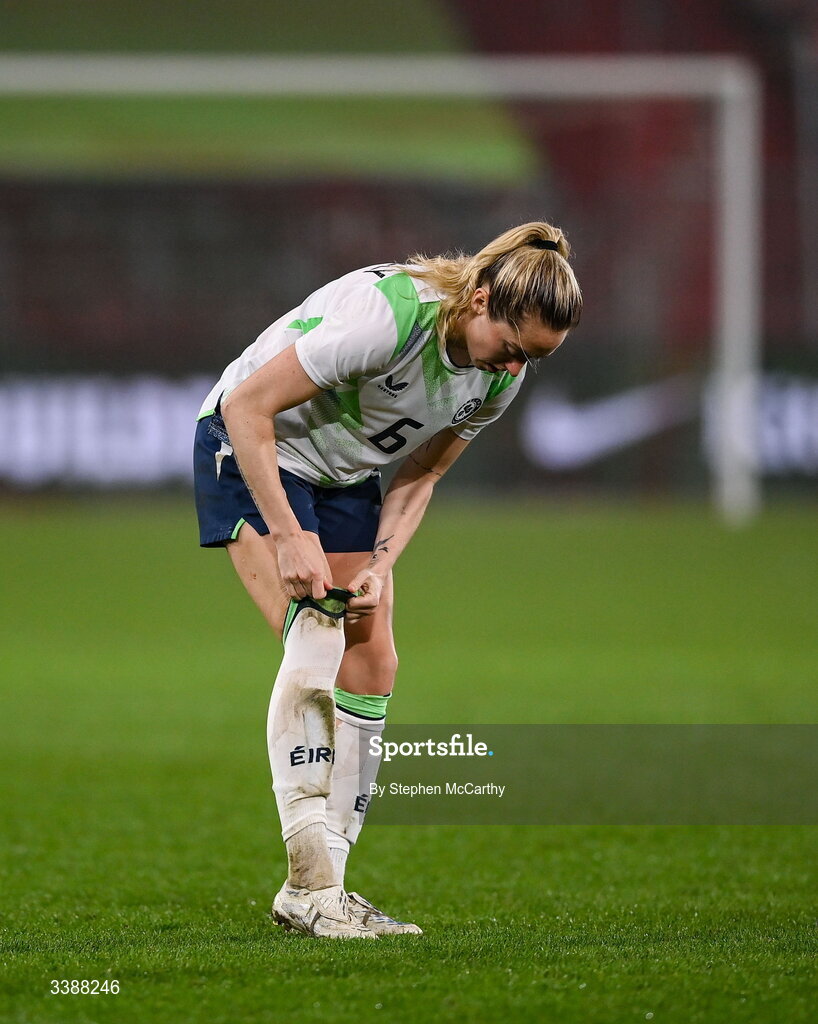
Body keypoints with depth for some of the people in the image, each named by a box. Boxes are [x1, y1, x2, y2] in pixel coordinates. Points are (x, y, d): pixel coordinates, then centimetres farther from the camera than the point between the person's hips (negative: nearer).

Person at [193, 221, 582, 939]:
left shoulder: (503, 375, -11)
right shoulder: (388, 311, -34)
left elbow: (418, 475, 1)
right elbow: (247, 405, -29)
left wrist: (380, 568, -15)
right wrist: (289, 536, -32)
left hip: (346, 476, 7)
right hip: (252, 451, -7)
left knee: (371, 661, -2)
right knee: (316, 638, -22)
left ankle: (315, 893, 3)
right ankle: (312, 884, -23)